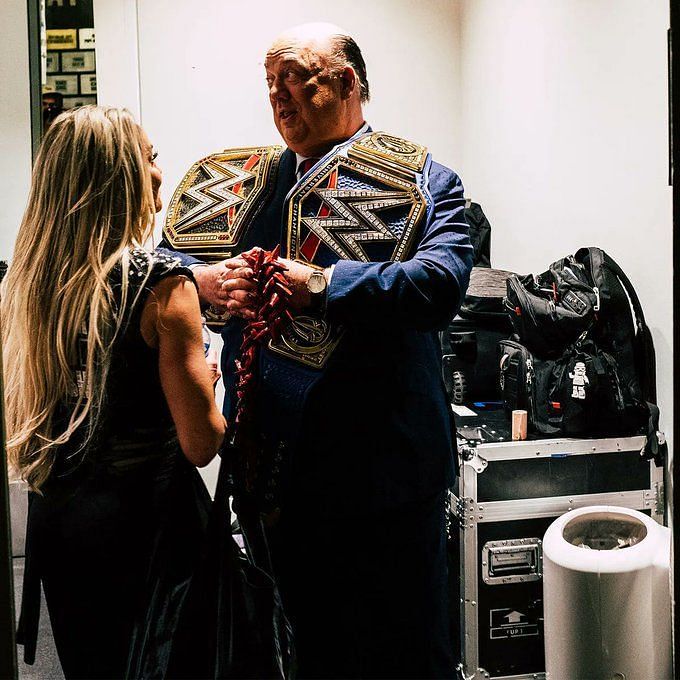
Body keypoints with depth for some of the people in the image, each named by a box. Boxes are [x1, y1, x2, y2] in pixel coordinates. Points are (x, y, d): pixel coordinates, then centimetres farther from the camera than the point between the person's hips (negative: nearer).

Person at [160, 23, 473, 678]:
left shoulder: (419, 180, -2)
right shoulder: (245, 179, 13)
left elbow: (442, 281, -20)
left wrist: (322, 285, -29)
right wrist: (203, 281, -13)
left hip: (382, 465, -4)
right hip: (273, 469, 5)